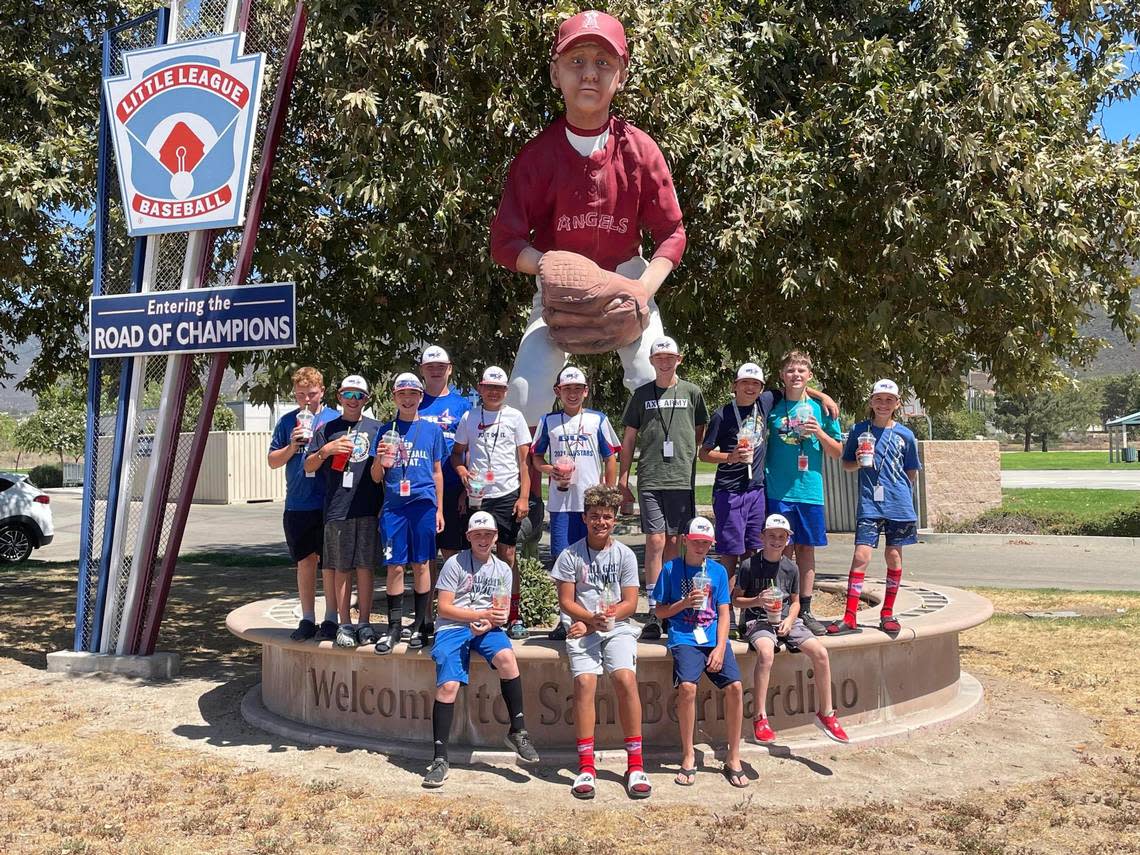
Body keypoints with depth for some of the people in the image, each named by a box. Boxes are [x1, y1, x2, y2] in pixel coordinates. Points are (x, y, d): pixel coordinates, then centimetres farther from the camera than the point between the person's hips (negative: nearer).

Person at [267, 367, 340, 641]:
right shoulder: (287, 421, 9)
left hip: (328, 504, -3)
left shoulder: (335, 418, 1)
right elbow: (273, 461, 10)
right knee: (305, 562, 11)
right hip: (297, 504, 3)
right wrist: (292, 446, -6)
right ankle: (307, 619, 20)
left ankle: (330, 619, 11)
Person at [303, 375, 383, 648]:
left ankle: (364, 623, 11)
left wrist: (386, 503, 1)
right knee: (342, 568, 5)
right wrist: (326, 450, -10)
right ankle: (345, 624, 13)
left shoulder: (376, 429, 11)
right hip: (337, 509, 0)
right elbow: (308, 467, 8)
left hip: (369, 508, 0)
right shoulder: (327, 429, 10)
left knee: (365, 566, 2)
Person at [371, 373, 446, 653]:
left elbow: (437, 472, 12)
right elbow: (376, 477, 9)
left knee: (420, 565, 4)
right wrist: (379, 461, -13)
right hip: (393, 505, 1)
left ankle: (420, 625, 14)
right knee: (395, 566, 1)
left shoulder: (432, 429, 8)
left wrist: (439, 509, 9)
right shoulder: (385, 431, 9)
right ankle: (393, 627, 11)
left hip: (423, 503, -1)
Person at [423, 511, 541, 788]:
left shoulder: (503, 569, 14)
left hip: (487, 628, 2)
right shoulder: (455, 563, 2)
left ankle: (518, 732, -16)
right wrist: (483, 614, -13)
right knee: (448, 686, -21)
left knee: (507, 657, -30)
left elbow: (502, 612, 9)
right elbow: (444, 608, -4)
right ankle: (440, 759, -9)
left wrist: (489, 622, -14)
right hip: (452, 628, -2)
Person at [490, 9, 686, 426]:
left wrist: (644, 287, -23)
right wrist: (549, 265, -31)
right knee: (524, 393, -13)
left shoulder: (640, 149, -12)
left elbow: (672, 233, -7)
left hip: (626, 280, 1)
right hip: (558, 288, 0)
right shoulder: (537, 154, -14)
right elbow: (505, 241, -12)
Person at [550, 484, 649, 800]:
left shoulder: (624, 554, 5)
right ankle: (586, 766, -16)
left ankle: (635, 764, -14)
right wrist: (592, 618, -15)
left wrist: (606, 616, -13)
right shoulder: (571, 555, 3)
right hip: (583, 630, 0)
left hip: (618, 629, 0)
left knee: (625, 678, -23)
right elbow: (565, 601, 1)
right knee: (585, 682, -24)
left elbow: (630, 603, 2)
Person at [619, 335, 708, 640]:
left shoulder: (691, 392, 9)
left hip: (682, 479, 1)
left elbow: (700, 432, 19)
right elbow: (629, 438, 11)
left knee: (673, 542, 6)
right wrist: (622, 478, 7)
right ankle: (654, 612, -3)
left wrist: (688, 458, 10)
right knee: (655, 541, -6)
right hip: (650, 479, 0)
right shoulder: (641, 394, 9)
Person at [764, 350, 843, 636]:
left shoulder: (820, 408, 7)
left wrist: (820, 433, -9)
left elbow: (837, 452, 9)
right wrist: (762, 476, -3)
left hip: (810, 490, 2)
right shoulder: (772, 407, 4)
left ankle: (804, 611, 16)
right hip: (779, 491, -1)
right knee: (783, 550, 0)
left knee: (807, 549, 7)